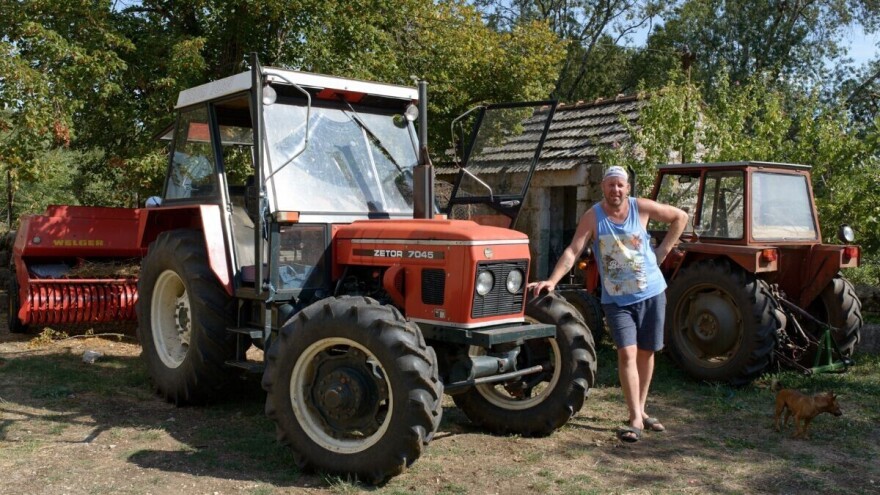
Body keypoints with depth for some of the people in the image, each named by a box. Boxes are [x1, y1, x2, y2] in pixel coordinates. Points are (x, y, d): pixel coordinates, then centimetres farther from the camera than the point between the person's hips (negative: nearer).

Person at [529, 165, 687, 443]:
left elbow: (680, 217, 9)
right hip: (616, 300, -2)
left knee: (645, 352, 11)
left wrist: (664, 250, 1)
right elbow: (573, 251, -17)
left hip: (651, 293, 3)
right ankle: (635, 419, -10)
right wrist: (552, 281, -30)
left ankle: (641, 411, 26)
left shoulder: (641, 208, -3)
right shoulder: (593, 217, -8)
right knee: (627, 353, -14)